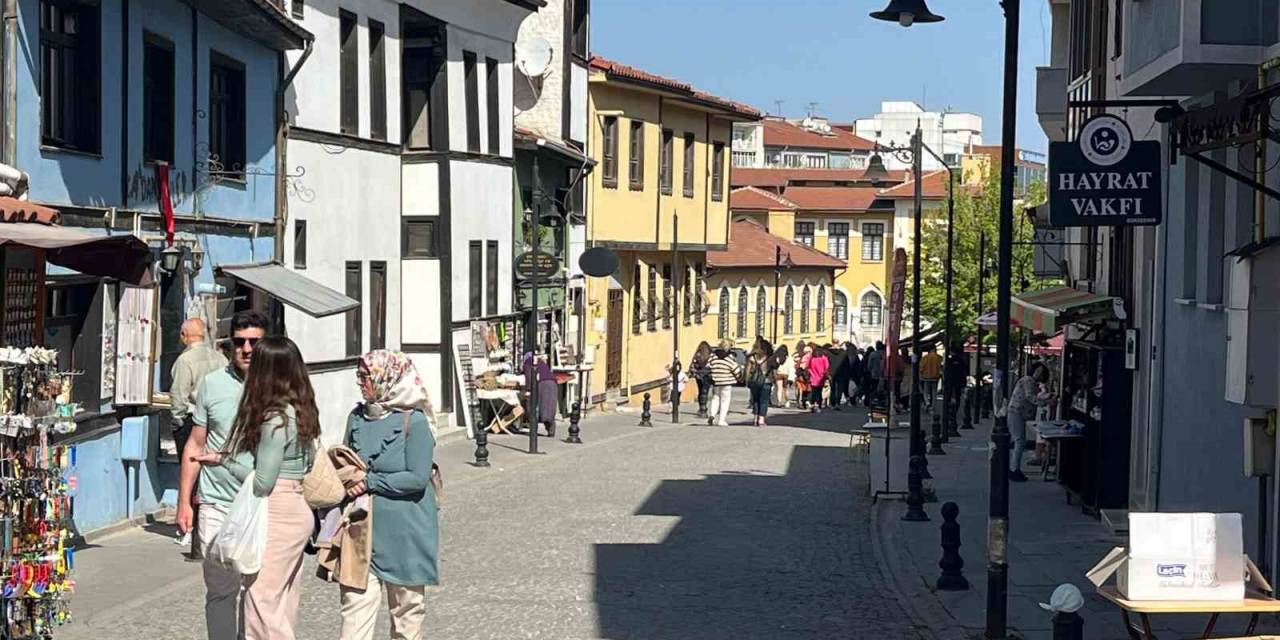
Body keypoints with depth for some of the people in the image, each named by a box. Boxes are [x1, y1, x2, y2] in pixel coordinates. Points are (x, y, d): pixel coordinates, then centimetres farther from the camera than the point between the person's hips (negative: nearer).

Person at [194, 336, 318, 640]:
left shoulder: (275, 418, -17)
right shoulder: (301, 411, 9)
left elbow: (262, 483, -16)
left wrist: (224, 460, -3)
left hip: (277, 515, -9)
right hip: (297, 509, 9)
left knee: (262, 601, -5)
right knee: (283, 604, 14)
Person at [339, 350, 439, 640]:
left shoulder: (414, 422, -11)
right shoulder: (357, 418, 7)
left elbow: (417, 478, -17)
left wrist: (369, 483, -16)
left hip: (404, 529, -4)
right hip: (362, 527, 5)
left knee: (406, 605, 9)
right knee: (355, 601, -3)